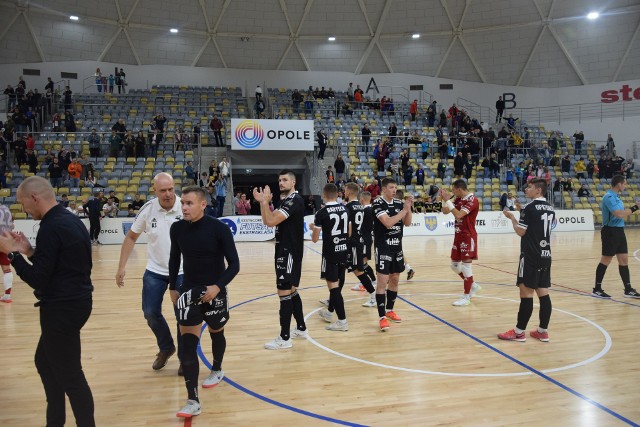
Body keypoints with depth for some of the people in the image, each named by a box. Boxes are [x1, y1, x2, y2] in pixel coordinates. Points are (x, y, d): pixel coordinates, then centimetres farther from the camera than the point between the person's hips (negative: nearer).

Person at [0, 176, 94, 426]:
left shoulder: (51, 228, -20)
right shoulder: (70, 220, 10)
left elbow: (38, 280, -20)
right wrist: (29, 251, 10)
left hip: (62, 308, -10)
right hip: (74, 301, 10)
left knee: (70, 374, 2)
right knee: (45, 362, 24)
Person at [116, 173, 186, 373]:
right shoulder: (147, 209, -9)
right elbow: (131, 237, 4)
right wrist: (121, 267, 1)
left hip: (182, 271, -3)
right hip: (155, 270, 3)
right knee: (150, 313, 7)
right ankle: (166, 348, 34)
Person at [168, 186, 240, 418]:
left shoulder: (219, 228, -17)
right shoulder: (177, 228, -5)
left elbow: (234, 264, -13)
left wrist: (218, 286, -24)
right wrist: (172, 287, 12)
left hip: (214, 292, -2)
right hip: (188, 291, 2)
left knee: (216, 333, 19)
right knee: (188, 343, -5)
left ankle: (217, 370, 48)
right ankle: (193, 401, -1)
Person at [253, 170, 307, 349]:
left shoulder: (295, 200, -16)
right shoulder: (285, 200, 15)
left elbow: (271, 221, -25)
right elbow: (267, 221, 13)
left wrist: (265, 201, -13)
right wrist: (262, 202, 2)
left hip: (289, 252, -10)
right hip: (284, 251, 10)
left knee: (284, 292, -6)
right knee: (291, 291, 17)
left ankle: (284, 338, 1)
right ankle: (301, 329, 28)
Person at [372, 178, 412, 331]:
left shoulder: (399, 203, 7)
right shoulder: (378, 203, -12)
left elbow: (407, 223, 4)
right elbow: (388, 223, -23)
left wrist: (409, 207, -9)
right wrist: (404, 209, -18)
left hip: (397, 247, 7)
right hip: (383, 248, -7)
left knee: (394, 280, 14)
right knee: (382, 282, -8)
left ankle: (390, 310, 30)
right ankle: (382, 317, -5)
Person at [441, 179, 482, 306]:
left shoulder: (472, 200, -16)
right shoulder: (459, 199, 10)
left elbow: (458, 215, -27)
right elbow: (445, 211, 11)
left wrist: (447, 200, -25)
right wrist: (444, 199, -3)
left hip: (468, 237, -9)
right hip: (458, 236, 9)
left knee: (466, 266, -6)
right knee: (455, 265, 13)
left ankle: (466, 297, 4)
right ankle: (473, 286, 31)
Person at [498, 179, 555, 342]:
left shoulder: (530, 207, -12)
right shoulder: (550, 208, 11)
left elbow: (521, 231, -13)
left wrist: (512, 217, 2)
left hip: (531, 256, -8)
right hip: (545, 255, 8)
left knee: (526, 293, -3)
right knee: (543, 293, 9)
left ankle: (519, 332, 3)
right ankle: (542, 331, 15)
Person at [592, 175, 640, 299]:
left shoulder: (616, 196, 14)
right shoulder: (609, 197, -17)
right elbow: (619, 214, -26)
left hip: (619, 231, 9)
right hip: (611, 231, -9)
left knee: (624, 260, 10)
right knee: (606, 260, -3)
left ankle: (628, 290, 16)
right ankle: (597, 289, 6)